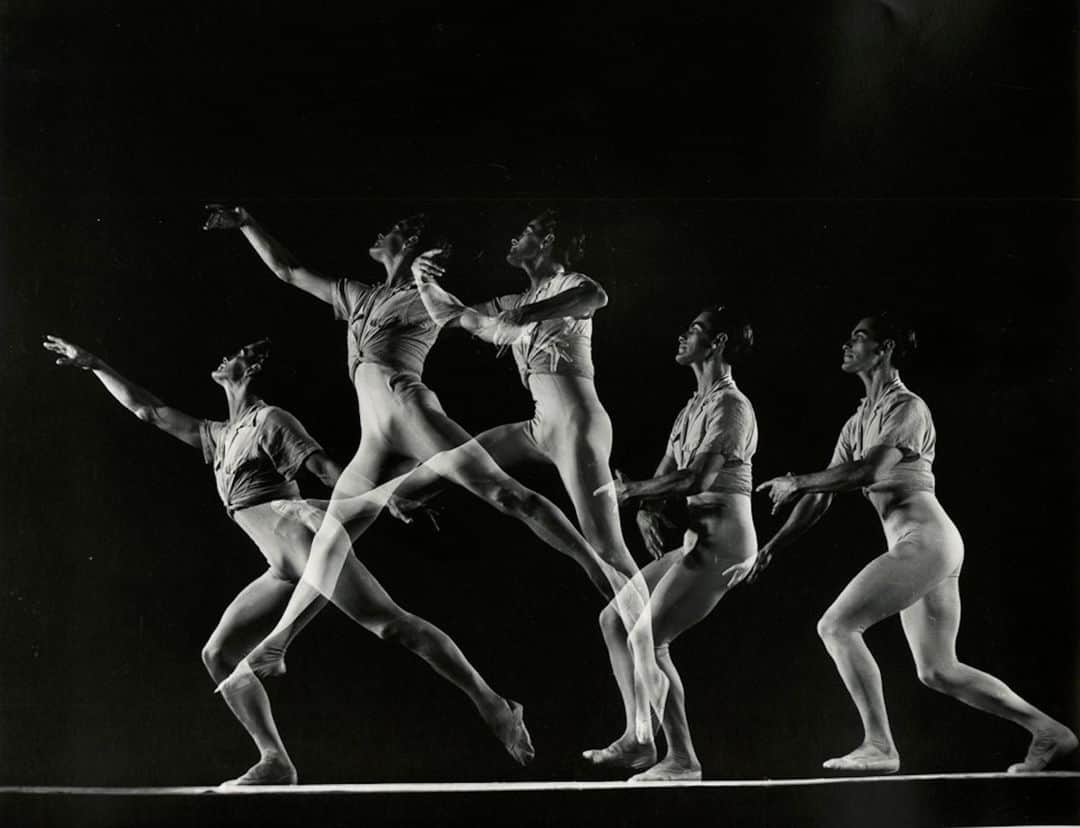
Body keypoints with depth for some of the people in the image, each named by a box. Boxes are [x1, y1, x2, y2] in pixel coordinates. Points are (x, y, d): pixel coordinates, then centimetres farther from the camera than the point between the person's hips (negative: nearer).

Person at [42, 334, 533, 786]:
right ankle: (275, 762, -9)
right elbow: (148, 411, 35)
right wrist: (92, 365, 38)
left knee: (391, 624, -19)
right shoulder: (218, 437, 27)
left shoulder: (270, 419, 6)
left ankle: (493, 706, -18)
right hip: (287, 571, 8)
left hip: (301, 535, -8)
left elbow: (325, 466, -5)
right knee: (219, 654, -1)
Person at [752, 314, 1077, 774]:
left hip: (925, 540, -9)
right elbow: (822, 497, 19)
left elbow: (869, 471, -22)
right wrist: (772, 546, 11)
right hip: (917, 547, 9)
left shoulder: (907, 408, -7)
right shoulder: (857, 422, 19)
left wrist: (796, 481, -14)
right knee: (938, 672, 9)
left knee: (835, 626, -12)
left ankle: (879, 746, -10)